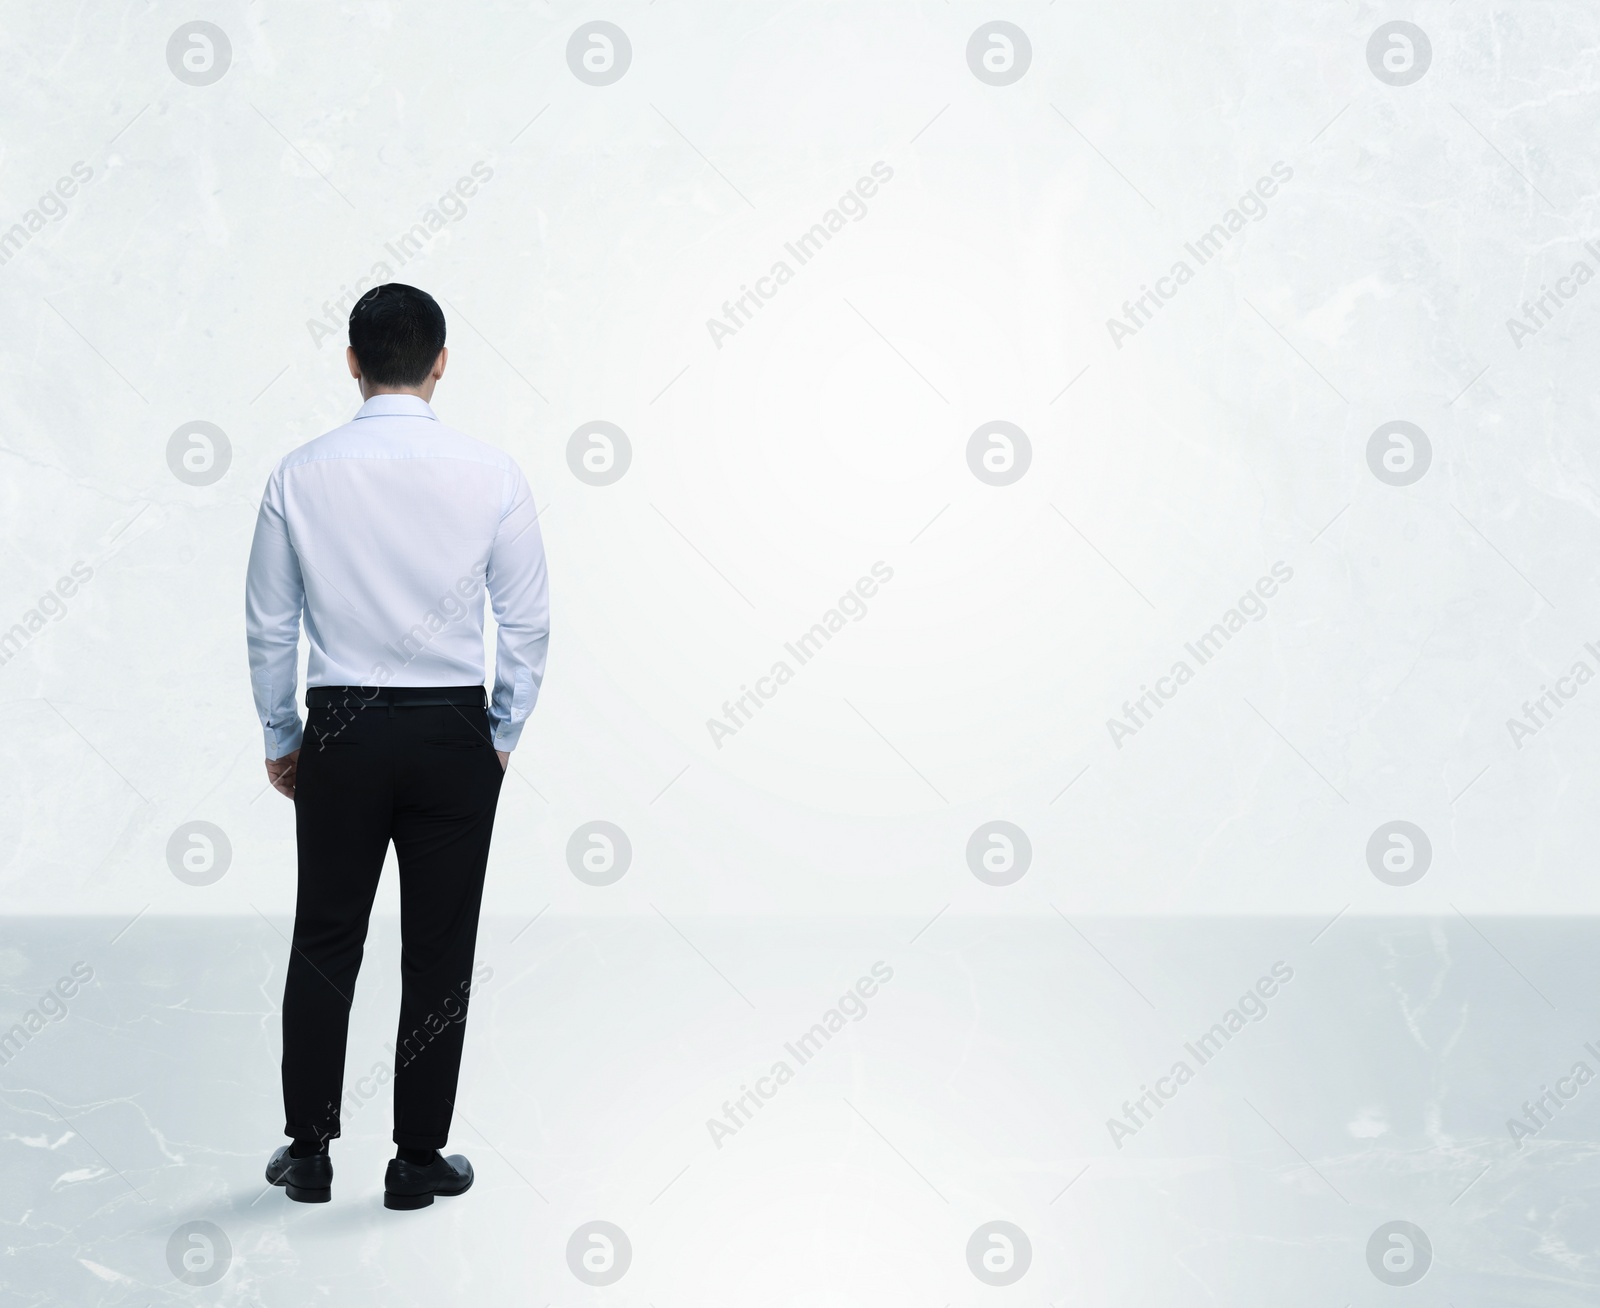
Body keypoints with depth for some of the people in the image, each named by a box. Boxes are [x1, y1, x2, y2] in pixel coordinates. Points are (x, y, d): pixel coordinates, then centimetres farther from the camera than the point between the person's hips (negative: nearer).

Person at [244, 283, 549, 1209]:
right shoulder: (493, 474, -7)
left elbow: (269, 626, 2)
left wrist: (282, 740, 14)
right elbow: (529, 623, -3)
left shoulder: (302, 475, -4)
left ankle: (309, 1152, 21)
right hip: (453, 733, -1)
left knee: (325, 944, 13)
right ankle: (420, 1160, 15)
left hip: (340, 729, 1)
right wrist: (503, 738, 10)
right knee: (440, 951, 8)